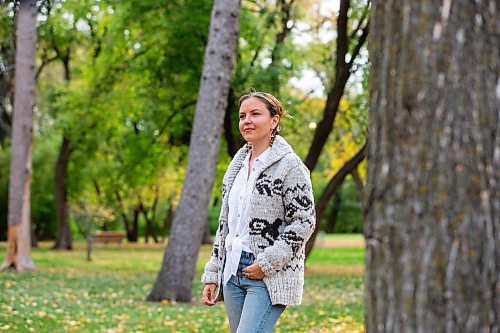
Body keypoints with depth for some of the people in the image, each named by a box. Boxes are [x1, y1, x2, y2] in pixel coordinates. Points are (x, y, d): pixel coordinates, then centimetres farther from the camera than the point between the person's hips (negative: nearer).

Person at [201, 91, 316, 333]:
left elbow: (304, 222, -12)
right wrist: (212, 275, 14)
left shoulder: (289, 165, -7)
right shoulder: (237, 165, 15)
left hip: (271, 276, -7)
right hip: (233, 272, 7)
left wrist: (267, 263, -16)